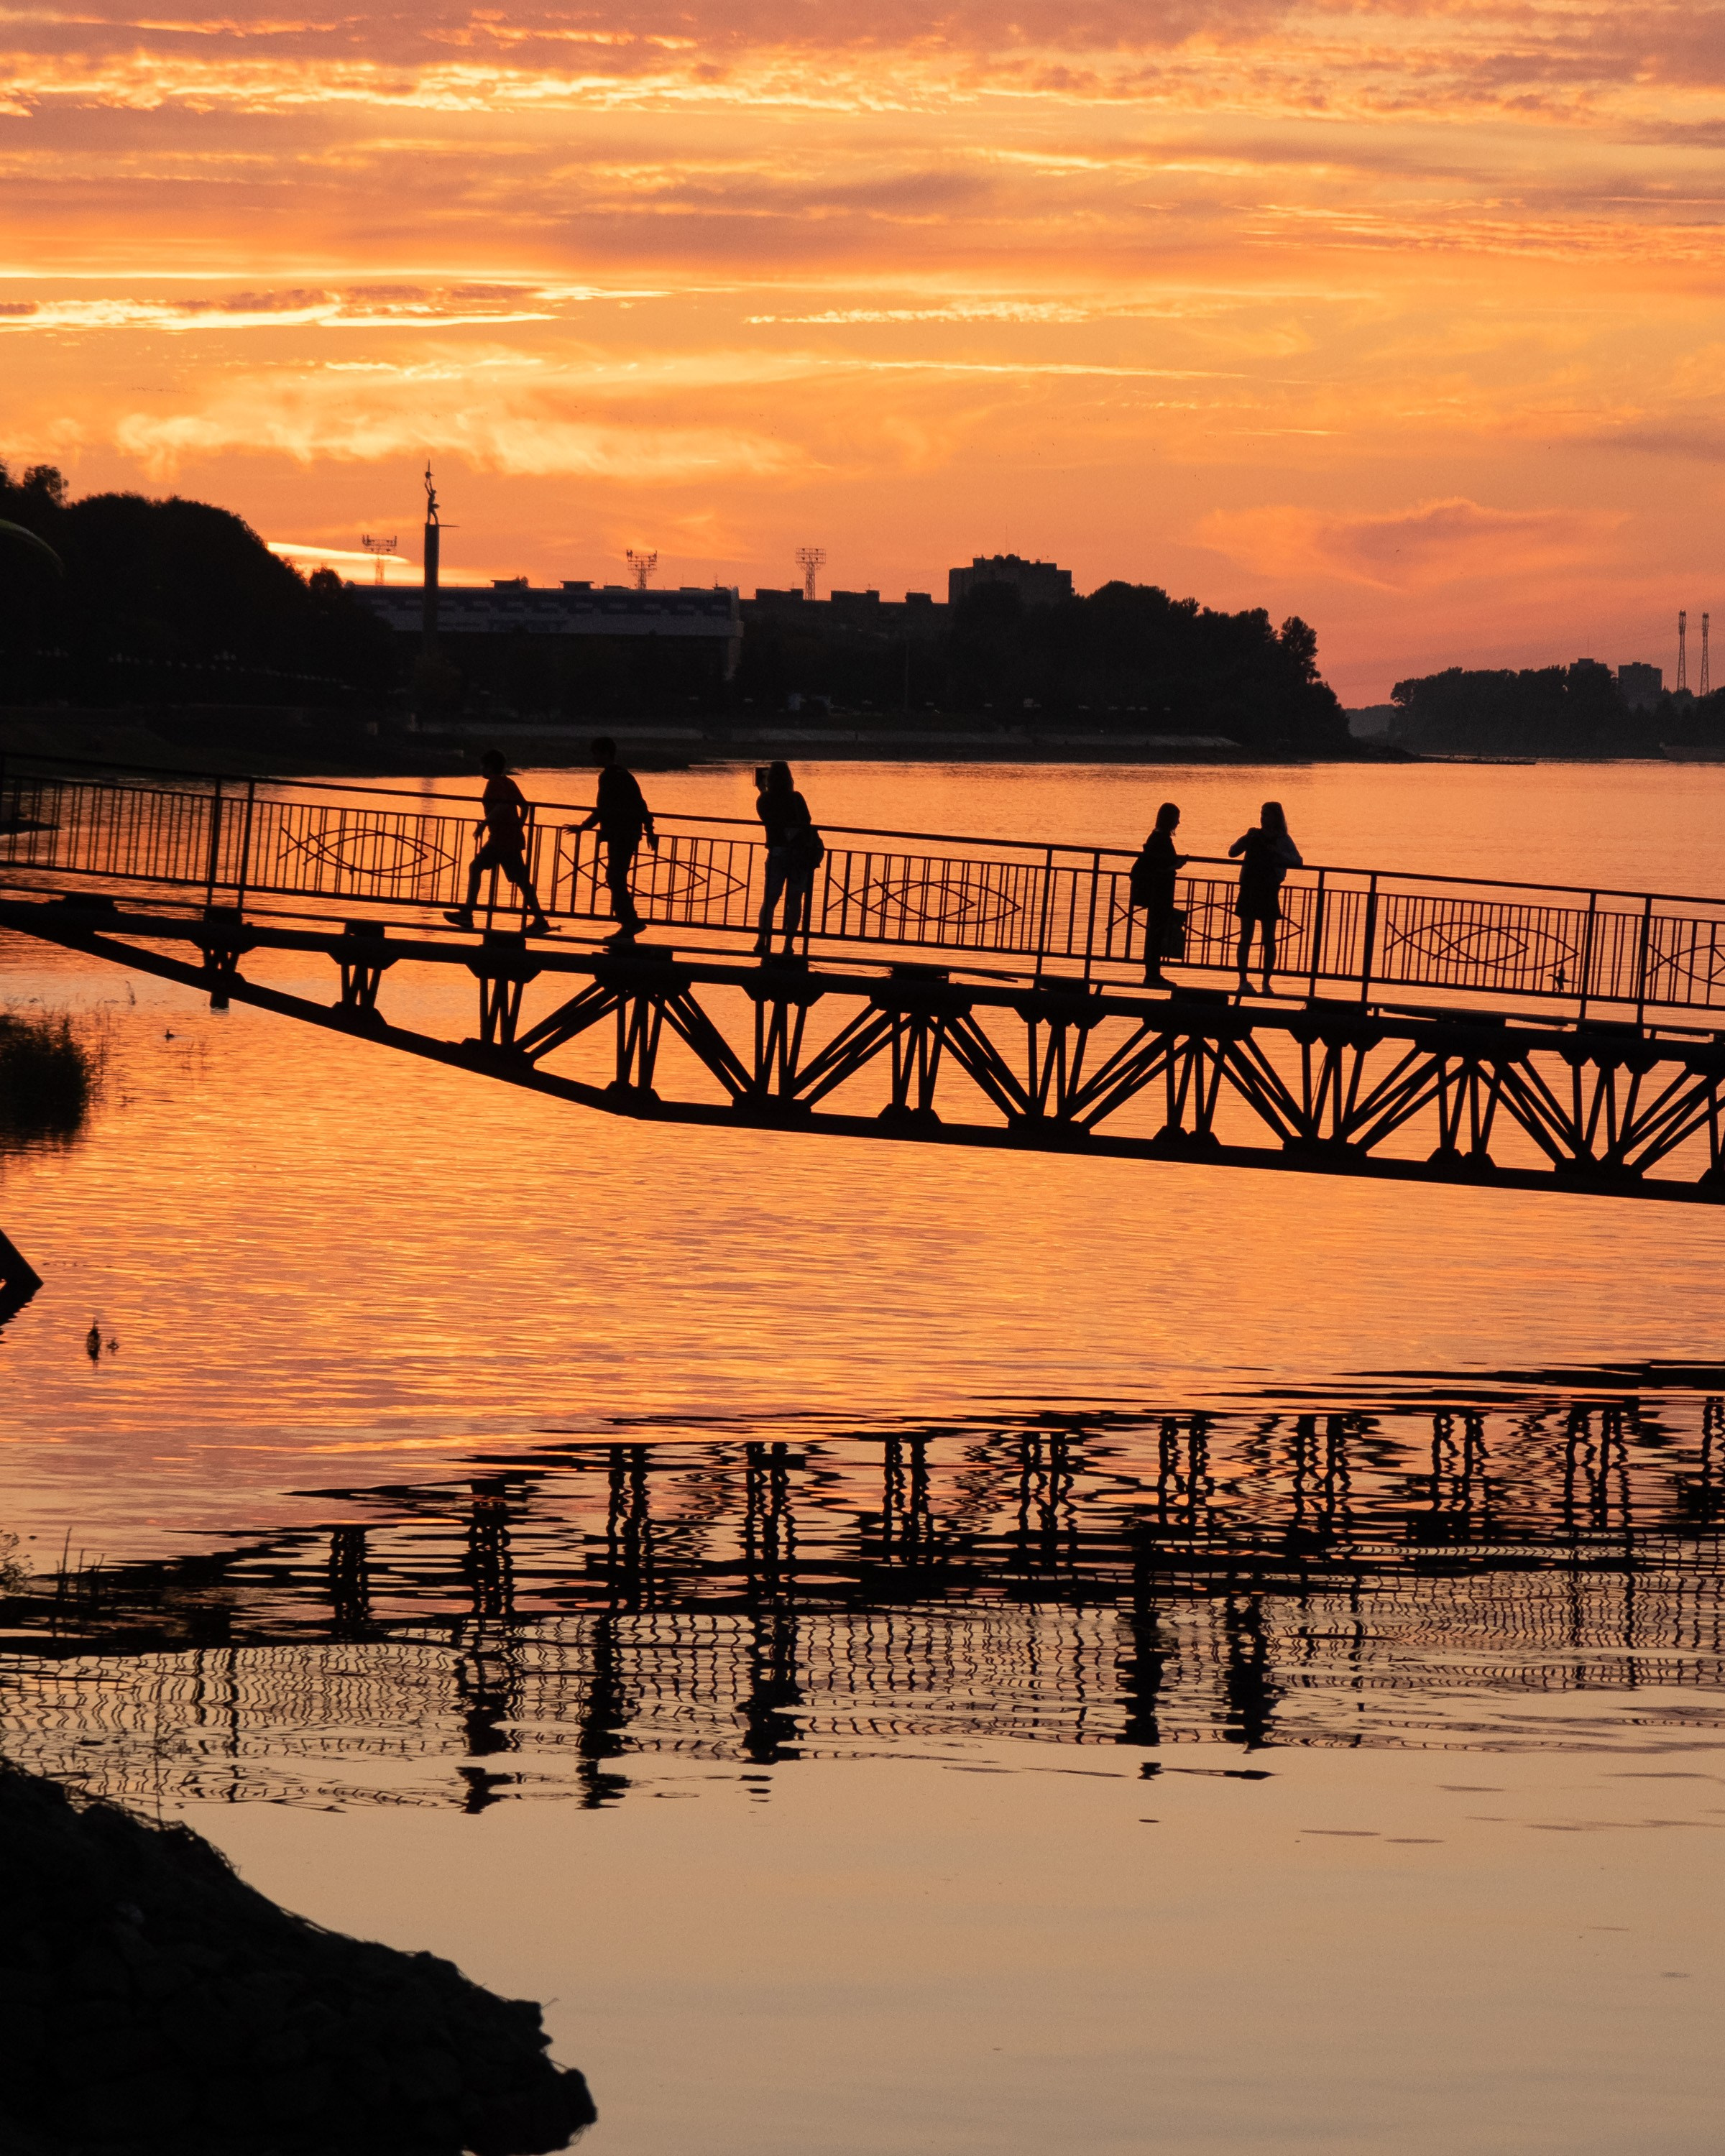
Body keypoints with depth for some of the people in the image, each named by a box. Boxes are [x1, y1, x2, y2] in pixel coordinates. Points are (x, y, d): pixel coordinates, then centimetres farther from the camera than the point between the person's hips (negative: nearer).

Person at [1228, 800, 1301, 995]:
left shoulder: (1283, 840, 1)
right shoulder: (1255, 836, 9)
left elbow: (1297, 861, -10)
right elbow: (1232, 852, 6)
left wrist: (1275, 852, -19)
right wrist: (1247, 838, -9)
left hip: (1269, 892, -2)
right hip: (1249, 889, 2)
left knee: (1269, 939, 1)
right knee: (1246, 938, 1)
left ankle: (1266, 983, 6)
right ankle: (1243, 981, 5)